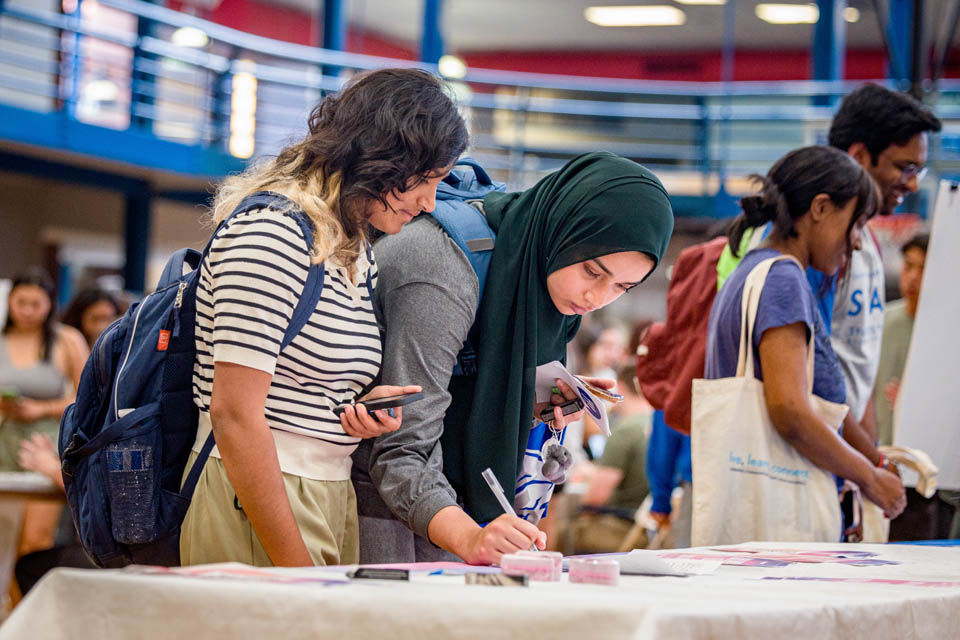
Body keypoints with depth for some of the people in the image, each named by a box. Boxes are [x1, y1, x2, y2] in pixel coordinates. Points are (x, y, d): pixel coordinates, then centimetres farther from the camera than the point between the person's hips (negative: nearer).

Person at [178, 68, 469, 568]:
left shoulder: (359, 254, 13)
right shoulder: (272, 231, -15)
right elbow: (234, 414, -20)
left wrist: (365, 405, 0)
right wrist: (297, 574, -20)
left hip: (331, 499, 9)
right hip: (252, 507, -9)